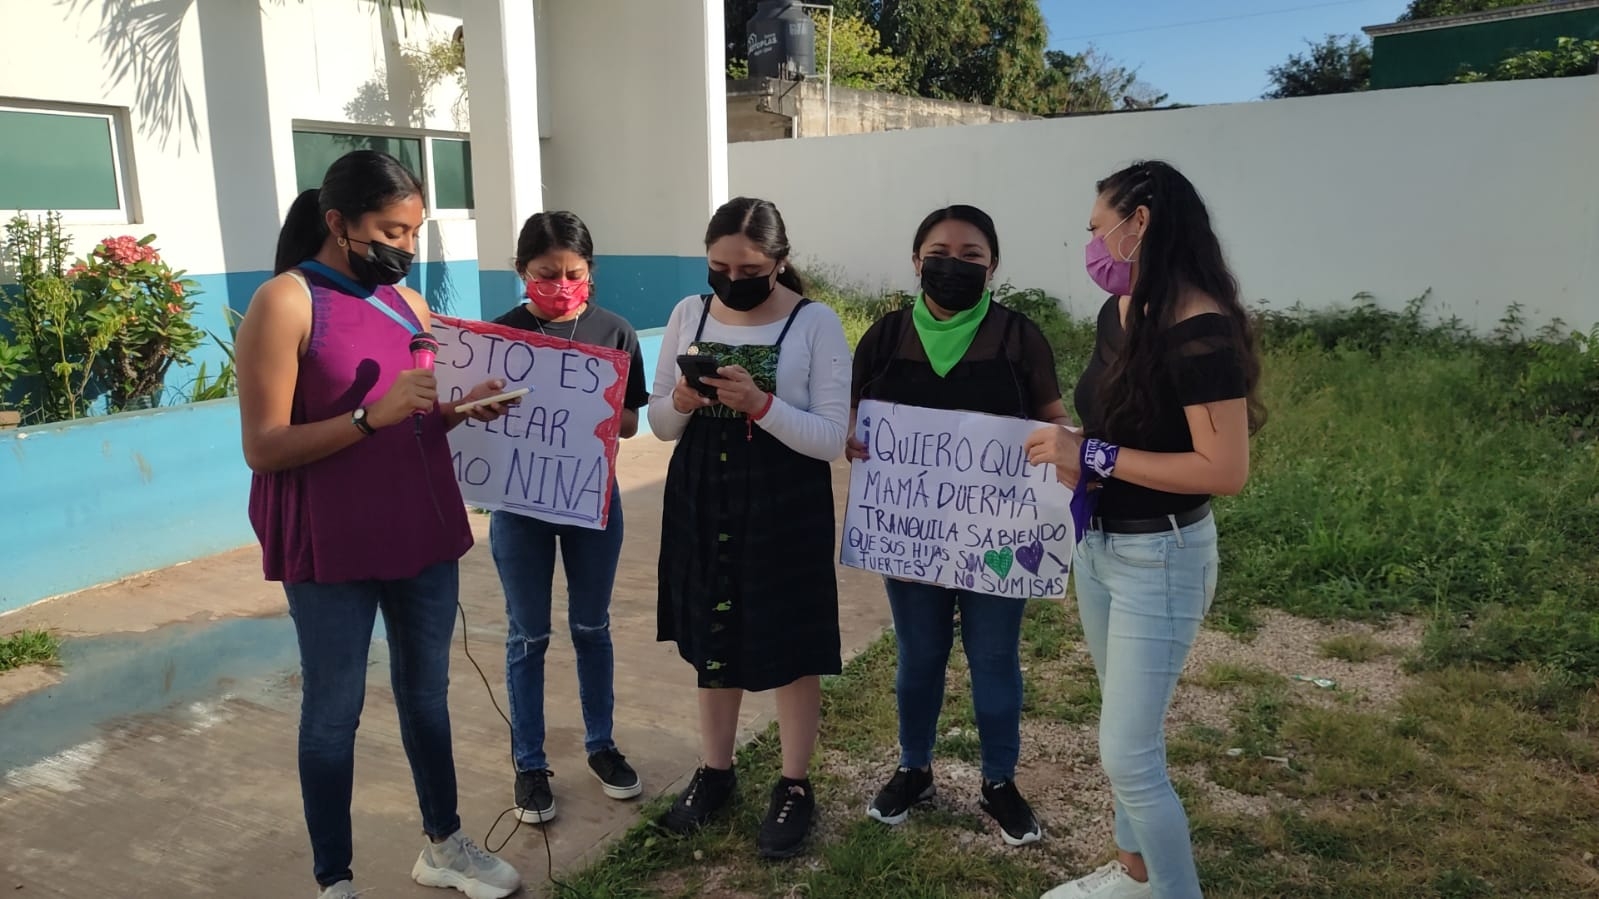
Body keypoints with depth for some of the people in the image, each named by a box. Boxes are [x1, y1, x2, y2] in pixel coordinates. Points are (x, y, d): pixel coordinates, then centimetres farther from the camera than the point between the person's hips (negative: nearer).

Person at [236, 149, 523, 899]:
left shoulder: (407, 302, 7)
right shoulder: (285, 302, -12)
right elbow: (263, 447, -17)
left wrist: (467, 406, -6)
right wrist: (374, 414, -27)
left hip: (424, 532, 6)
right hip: (332, 548, -6)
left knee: (426, 691, 17)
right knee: (334, 709, 7)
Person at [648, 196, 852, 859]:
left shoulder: (816, 324, -10)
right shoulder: (689, 314, 2)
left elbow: (831, 438, -14)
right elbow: (660, 425, 5)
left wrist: (760, 404, -27)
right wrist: (682, 401, -17)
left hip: (784, 511, -4)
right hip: (701, 505, 4)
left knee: (792, 650, 8)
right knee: (712, 641, 17)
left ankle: (794, 786, 27)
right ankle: (715, 770, 36)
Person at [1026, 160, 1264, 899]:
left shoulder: (1202, 331, -23)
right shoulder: (1118, 313, 2)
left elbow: (1226, 471, -26)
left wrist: (1094, 456, -25)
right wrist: (1071, 457, -6)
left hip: (1160, 557, -8)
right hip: (1097, 544, 9)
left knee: (1128, 753, -1)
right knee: (1124, 731, 22)